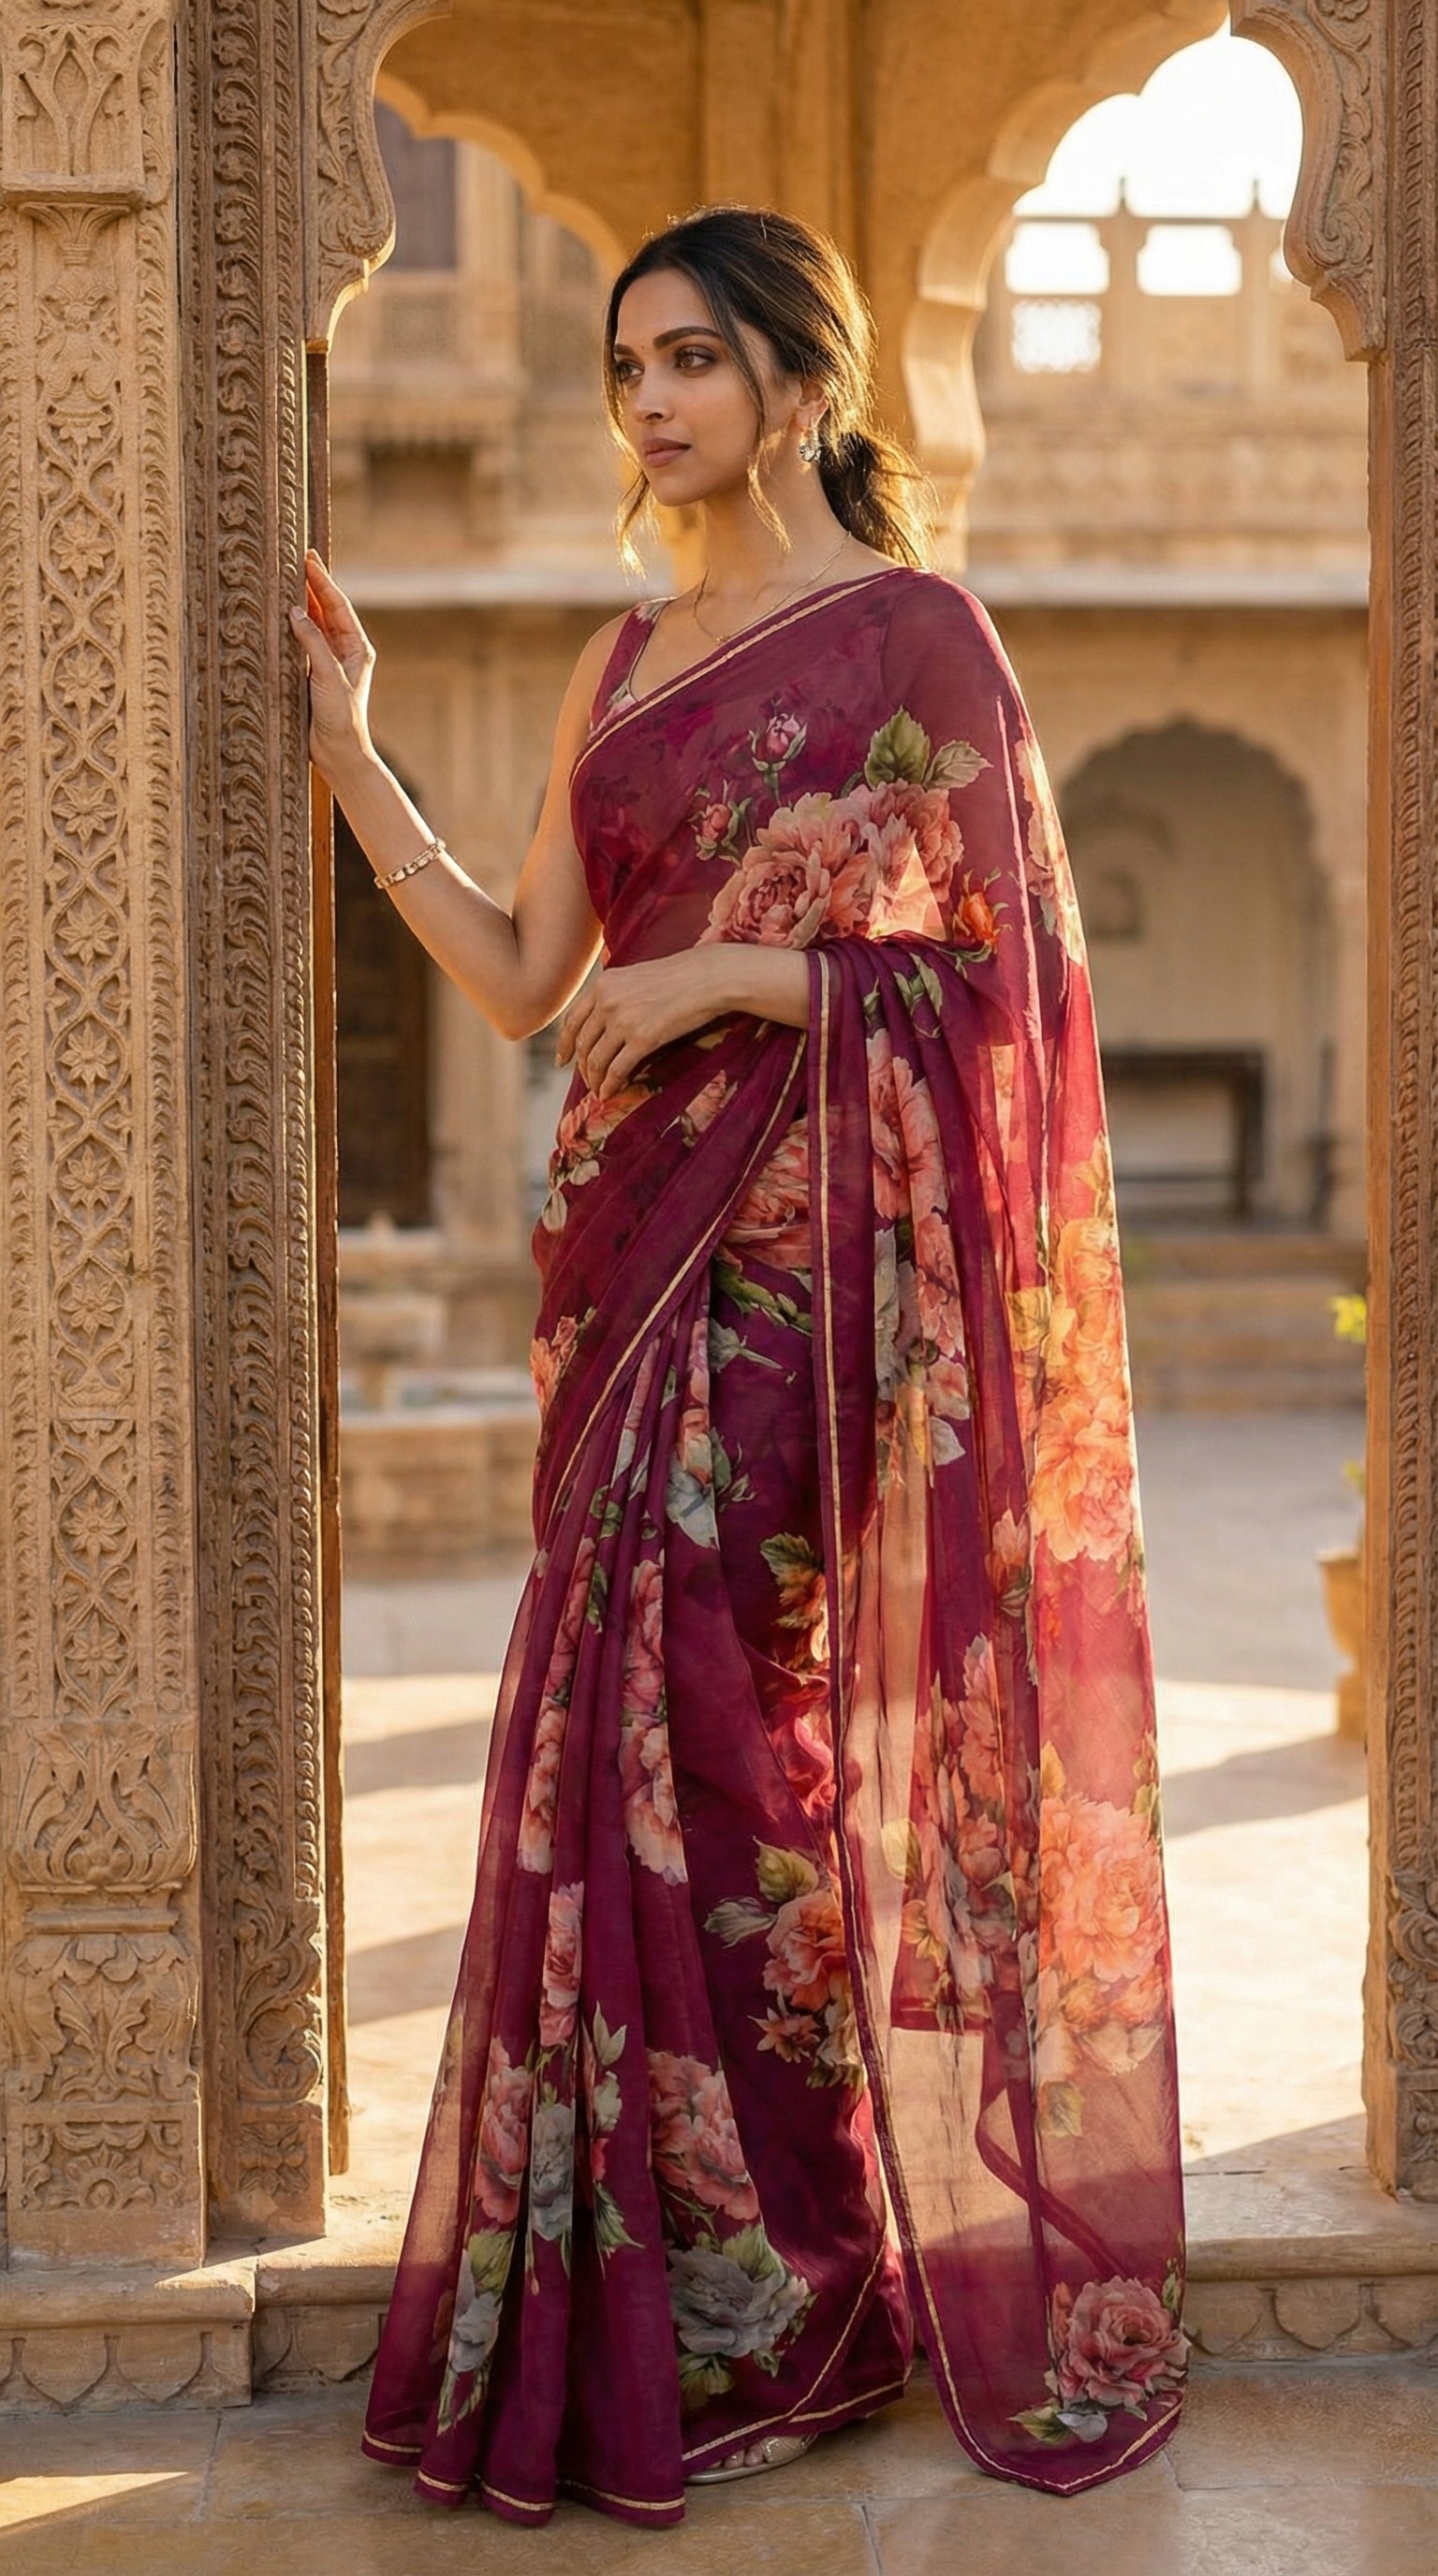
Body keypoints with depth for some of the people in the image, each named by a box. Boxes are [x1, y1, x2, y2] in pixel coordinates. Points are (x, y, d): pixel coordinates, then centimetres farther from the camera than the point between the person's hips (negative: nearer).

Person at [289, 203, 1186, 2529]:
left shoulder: (913, 635, -3)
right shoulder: (628, 662, 17)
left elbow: (991, 969, -7)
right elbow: (520, 977, 13)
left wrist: (736, 972, -15)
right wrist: (347, 745, 10)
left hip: (819, 1252, -7)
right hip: (645, 1240, 7)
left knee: (703, 1719, -9)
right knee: (643, 1715, 7)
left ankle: (748, 2283, 5)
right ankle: (655, 2286, 18)